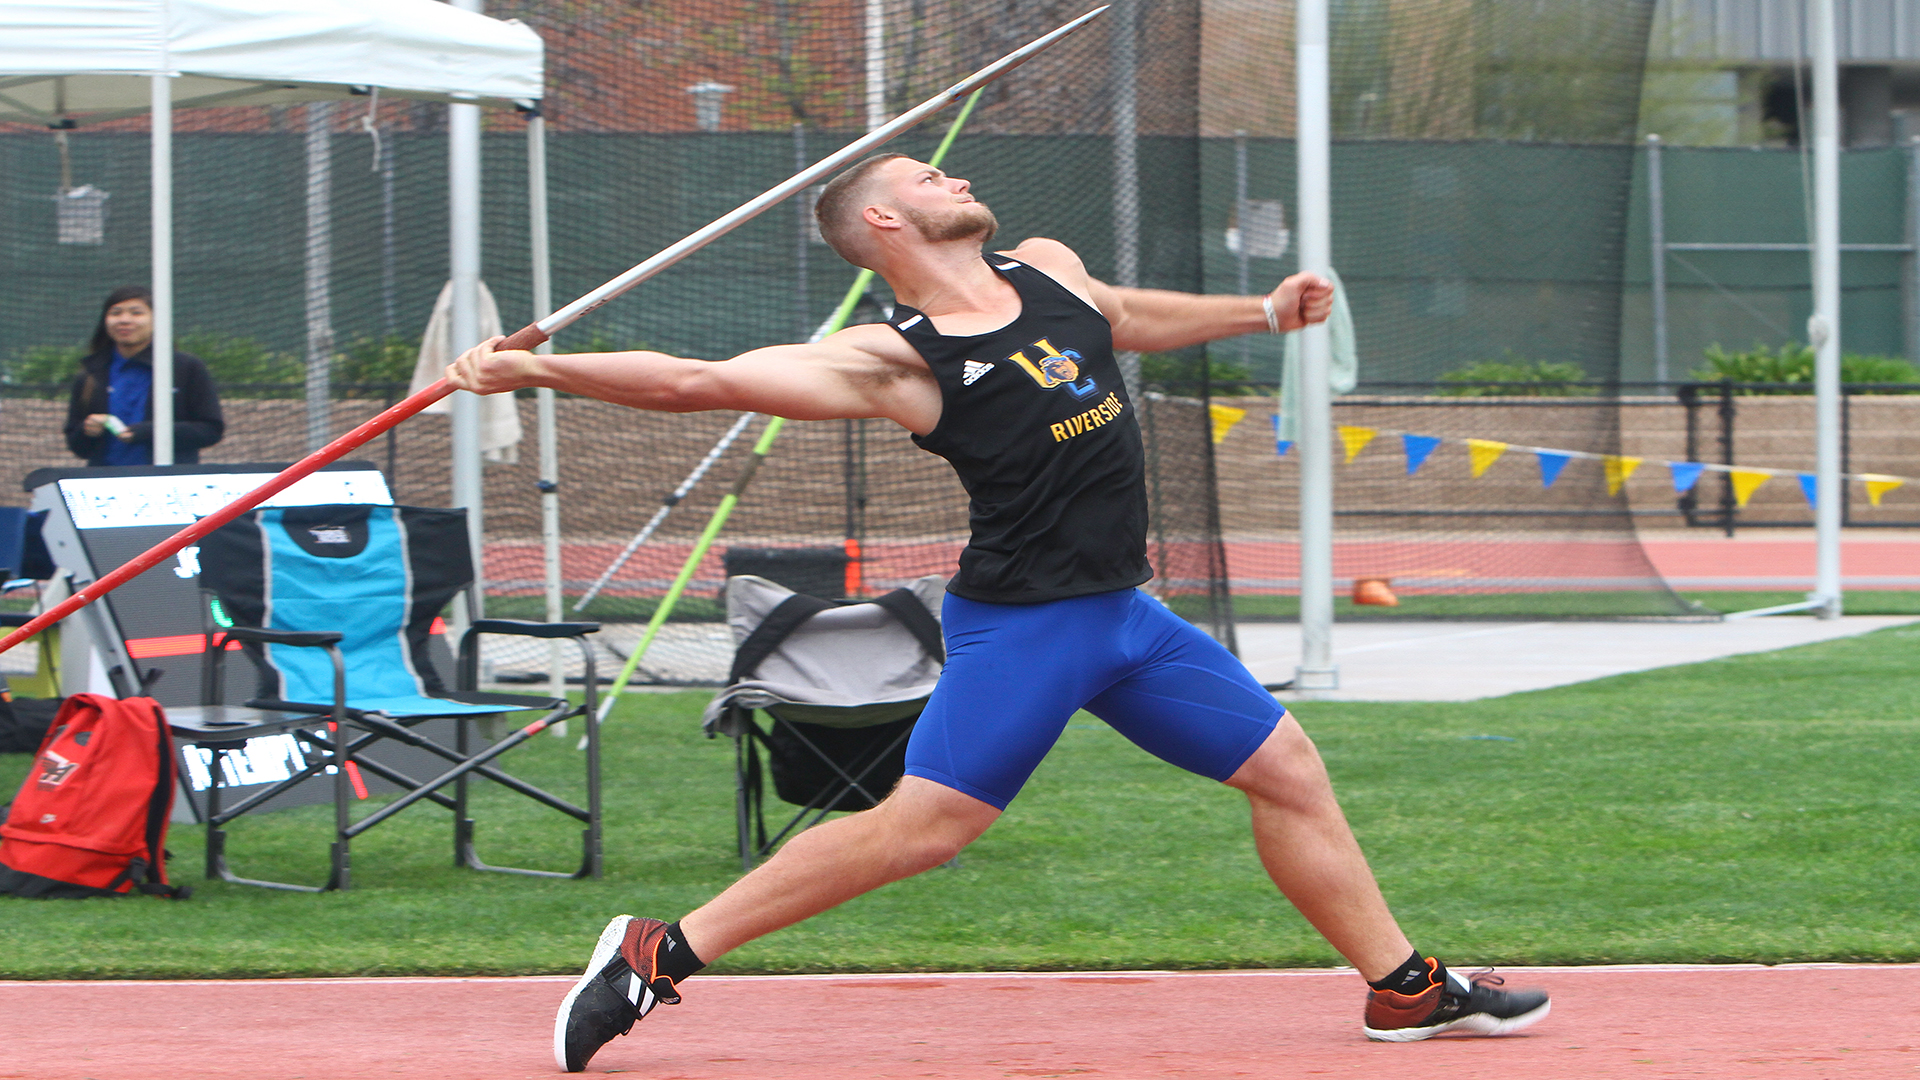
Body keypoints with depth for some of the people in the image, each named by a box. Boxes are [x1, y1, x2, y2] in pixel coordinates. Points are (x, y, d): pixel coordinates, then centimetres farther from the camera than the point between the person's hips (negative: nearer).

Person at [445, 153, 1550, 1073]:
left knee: (1290, 771, 11)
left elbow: (1122, 317, 33)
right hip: (1022, 622, -7)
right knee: (922, 824, -15)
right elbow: (699, 380, -18)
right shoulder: (894, 358, -12)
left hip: (1125, 613, 7)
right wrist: (532, 368, -26)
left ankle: (1405, 988, 22)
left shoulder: (1050, 268, 9)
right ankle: (658, 955, -10)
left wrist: (1263, 312, 29)